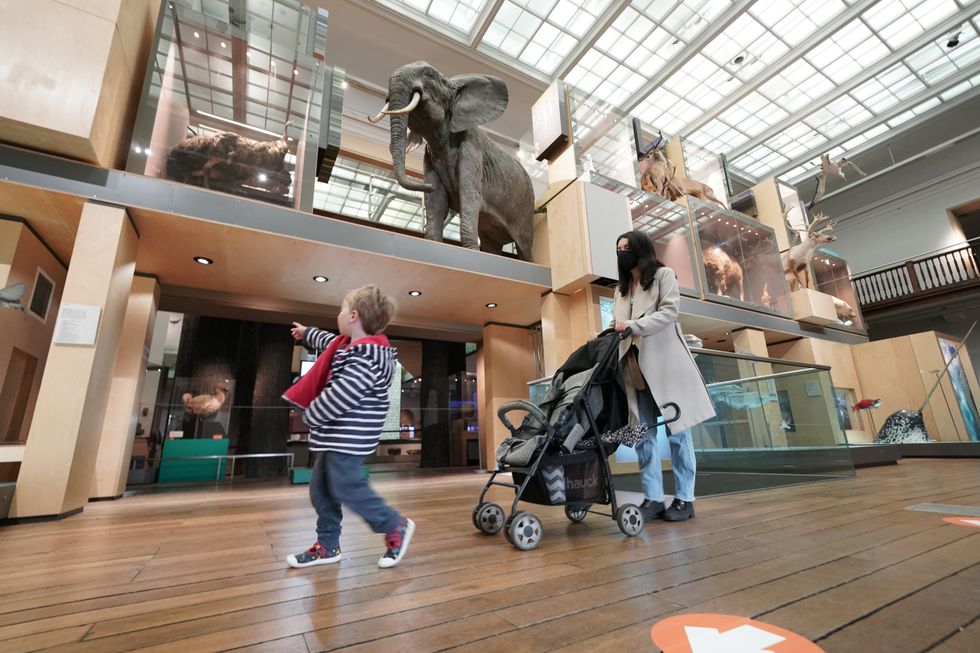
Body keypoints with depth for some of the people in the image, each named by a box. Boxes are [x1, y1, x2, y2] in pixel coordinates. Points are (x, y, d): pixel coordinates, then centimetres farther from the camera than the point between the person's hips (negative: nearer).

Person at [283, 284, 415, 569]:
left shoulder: (365, 356, -23)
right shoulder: (353, 345, 11)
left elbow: (343, 394, -29)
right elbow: (330, 342, 34)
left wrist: (312, 415, -13)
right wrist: (307, 332, 49)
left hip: (349, 436, -10)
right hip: (337, 435, 10)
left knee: (345, 487, -6)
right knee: (320, 489, 15)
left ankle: (396, 526, 11)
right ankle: (327, 546, 29)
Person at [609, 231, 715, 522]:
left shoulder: (663, 275, 6)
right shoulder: (620, 289, 22)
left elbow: (669, 311, -9)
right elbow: (617, 325, 14)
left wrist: (633, 325, -21)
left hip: (665, 364, -5)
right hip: (636, 369, 5)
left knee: (676, 432, 0)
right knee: (644, 435, 2)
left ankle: (684, 498, 9)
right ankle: (653, 498, 7)